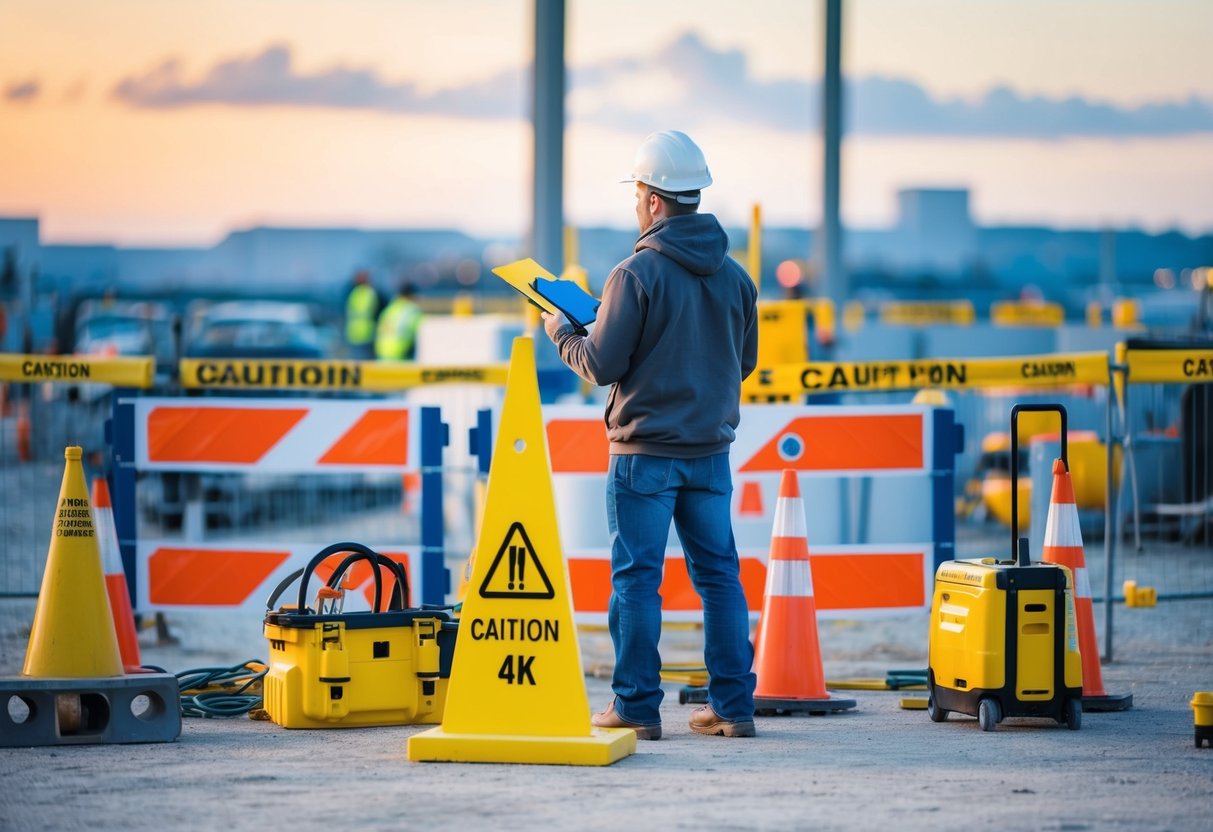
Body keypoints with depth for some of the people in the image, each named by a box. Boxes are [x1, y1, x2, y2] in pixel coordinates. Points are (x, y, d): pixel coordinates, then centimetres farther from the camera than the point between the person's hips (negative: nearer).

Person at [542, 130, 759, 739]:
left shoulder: (637, 274, -14)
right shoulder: (733, 276, 5)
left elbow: (601, 366, -11)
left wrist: (561, 332, 7)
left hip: (645, 452, -5)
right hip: (711, 451, 5)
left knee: (637, 578, 1)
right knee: (719, 575, 10)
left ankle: (637, 707, 2)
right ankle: (733, 706, 11)